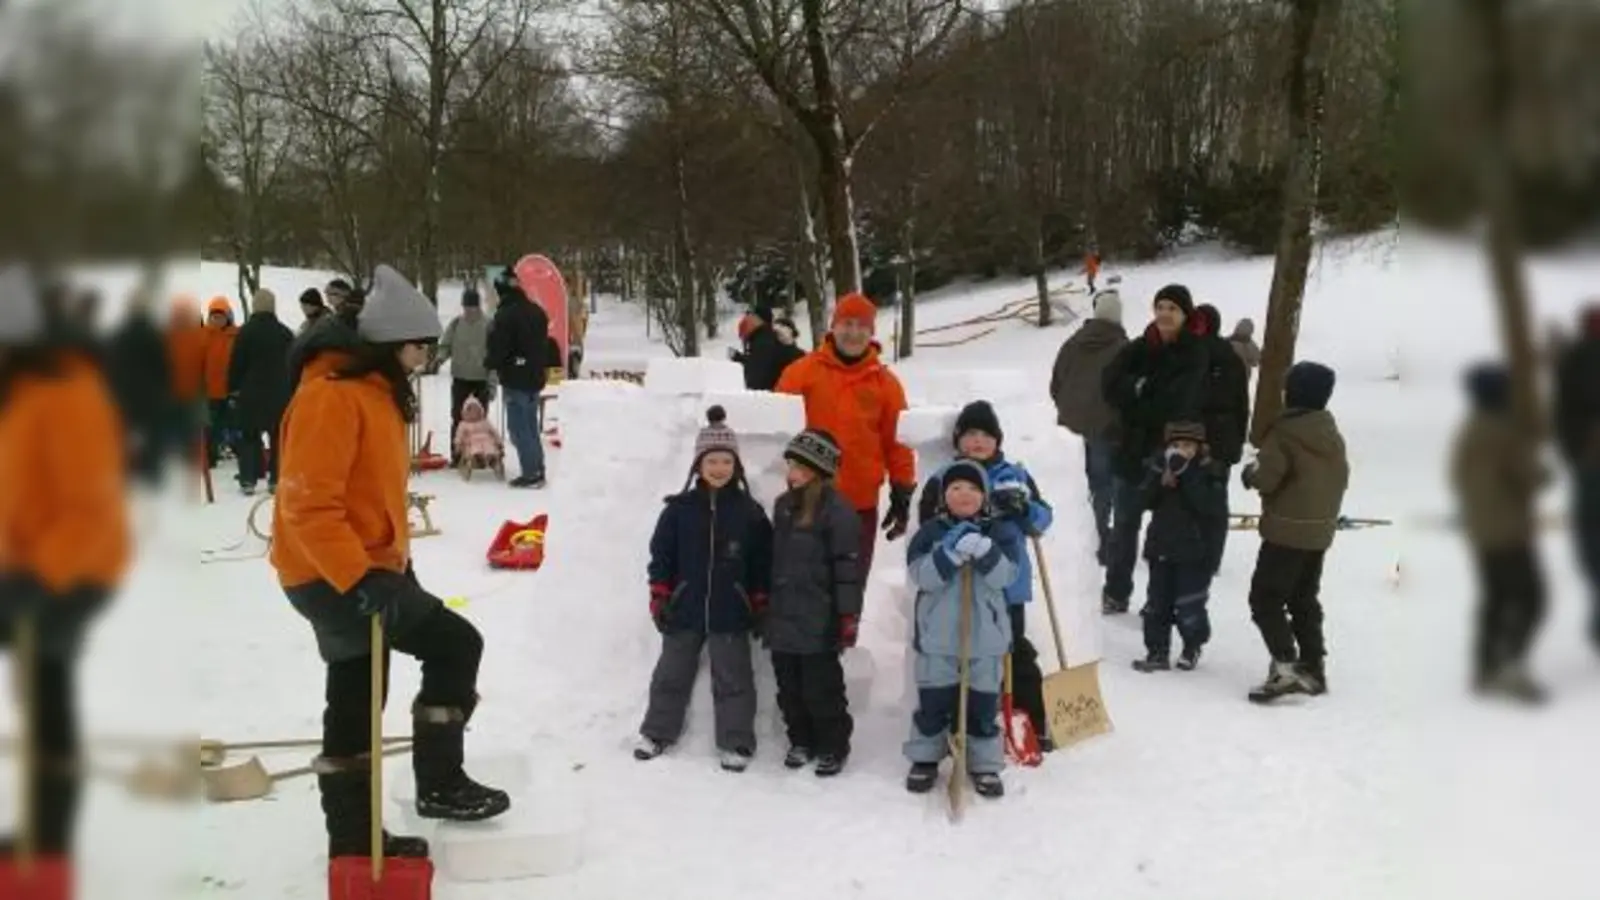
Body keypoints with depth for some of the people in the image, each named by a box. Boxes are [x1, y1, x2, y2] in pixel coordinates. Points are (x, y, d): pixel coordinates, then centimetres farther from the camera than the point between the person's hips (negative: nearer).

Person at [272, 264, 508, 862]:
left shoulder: (375, 389, 13)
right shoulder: (331, 394, -19)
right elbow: (307, 503, -26)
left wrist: (394, 560, 22)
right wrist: (359, 576, -30)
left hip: (361, 570, 10)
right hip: (335, 578, -10)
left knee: (356, 707, 15)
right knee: (456, 644, -9)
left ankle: (354, 837, 24)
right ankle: (439, 783, 2)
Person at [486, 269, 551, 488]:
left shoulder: (505, 315, -18)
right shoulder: (537, 312, 10)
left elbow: (497, 348, -16)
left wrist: (490, 364, 3)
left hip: (516, 379, -8)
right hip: (535, 377, 8)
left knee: (519, 428, -4)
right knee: (531, 426, 16)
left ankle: (531, 473, -6)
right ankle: (538, 470, 19)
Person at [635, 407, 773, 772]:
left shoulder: (749, 512, -4)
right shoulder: (679, 509, -3)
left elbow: (763, 563, 0)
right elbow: (661, 555, 0)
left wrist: (761, 606, -1)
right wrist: (659, 598, -2)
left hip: (731, 613, -1)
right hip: (684, 609, 1)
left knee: (733, 678, 6)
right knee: (671, 673, 14)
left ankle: (736, 743, 16)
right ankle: (657, 732, 28)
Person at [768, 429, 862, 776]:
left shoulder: (837, 511, -13)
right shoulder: (784, 505, 11)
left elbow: (848, 566, -14)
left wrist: (849, 617, -16)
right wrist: (765, 608, 20)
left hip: (817, 623, -7)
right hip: (783, 618, 7)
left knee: (821, 688, 2)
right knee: (790, 688, 14)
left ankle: (833, 748, 16)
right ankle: (801, 742, 28)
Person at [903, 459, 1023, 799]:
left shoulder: (1001, 532, 1)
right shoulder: (930, 532, -1)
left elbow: (1005, 576, -12)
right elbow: (921, 575, -13)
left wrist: (983, 550, -27)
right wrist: (950, 552, -26)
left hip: (985, 636, 0)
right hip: (938, 636, 0)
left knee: (983, 704, 8)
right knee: (933, 701, 10)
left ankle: (985, 764, 21)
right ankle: (924, 758, 26)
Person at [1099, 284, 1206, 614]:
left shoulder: (1194, 355, -6)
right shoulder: (1138, 348, 6)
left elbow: (1173, 403, -17)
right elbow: (1110, 384, -9)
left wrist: (1138, 394, -8)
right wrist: (1146, 394, -19)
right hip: (1134, 451, 4)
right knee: (1124, 524, 13)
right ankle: (1116, 593, 26)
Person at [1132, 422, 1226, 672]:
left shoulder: (1209, 473, -9)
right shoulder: (1160, 467, 4)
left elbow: (1208, 505, -24)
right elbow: (1146, 501, -2)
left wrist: (1186, 475, -27)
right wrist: (1160, 480, -18)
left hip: (1194, 551, -5)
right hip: (1161, 547, 5)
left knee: (1189, 605, 2)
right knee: (1157, 602, 7)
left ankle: (1192, 647, 24)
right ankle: (1157, 652, 15)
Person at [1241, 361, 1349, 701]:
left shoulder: (1283, 432, -17)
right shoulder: (1333, 435, 7)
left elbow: (1266, 479, -19)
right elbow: (1341, 479, 12)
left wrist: (1250, 472, 0)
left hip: (1287, 531, -8)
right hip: (1321, 531, 8)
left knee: (1266, 599, -5)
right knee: (1305, 600, 19)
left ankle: (1285, 666, -15)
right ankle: (1313, 666, 22)